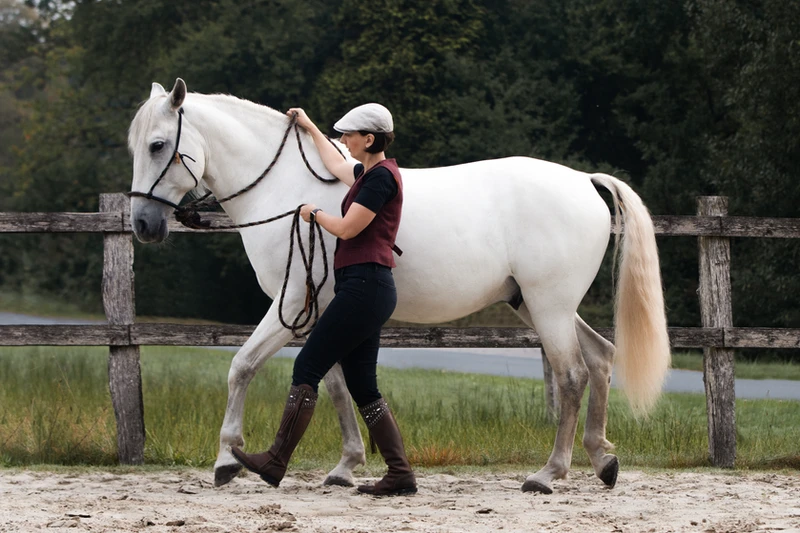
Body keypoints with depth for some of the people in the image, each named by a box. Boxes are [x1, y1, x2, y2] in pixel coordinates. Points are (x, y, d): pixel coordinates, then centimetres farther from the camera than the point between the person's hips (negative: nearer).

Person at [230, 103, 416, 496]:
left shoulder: (381, 176, -12)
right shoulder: (370, 172, 18)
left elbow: (346, 228, -16)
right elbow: (336, 165, 40)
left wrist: (314, 213, 3)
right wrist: (310, 128, 51)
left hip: (364, 286, -10)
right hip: (363, 290, 10)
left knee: (307, 368, -8)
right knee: (362, 387, 8)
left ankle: (276, 463, -6)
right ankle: (400, 475, 4)